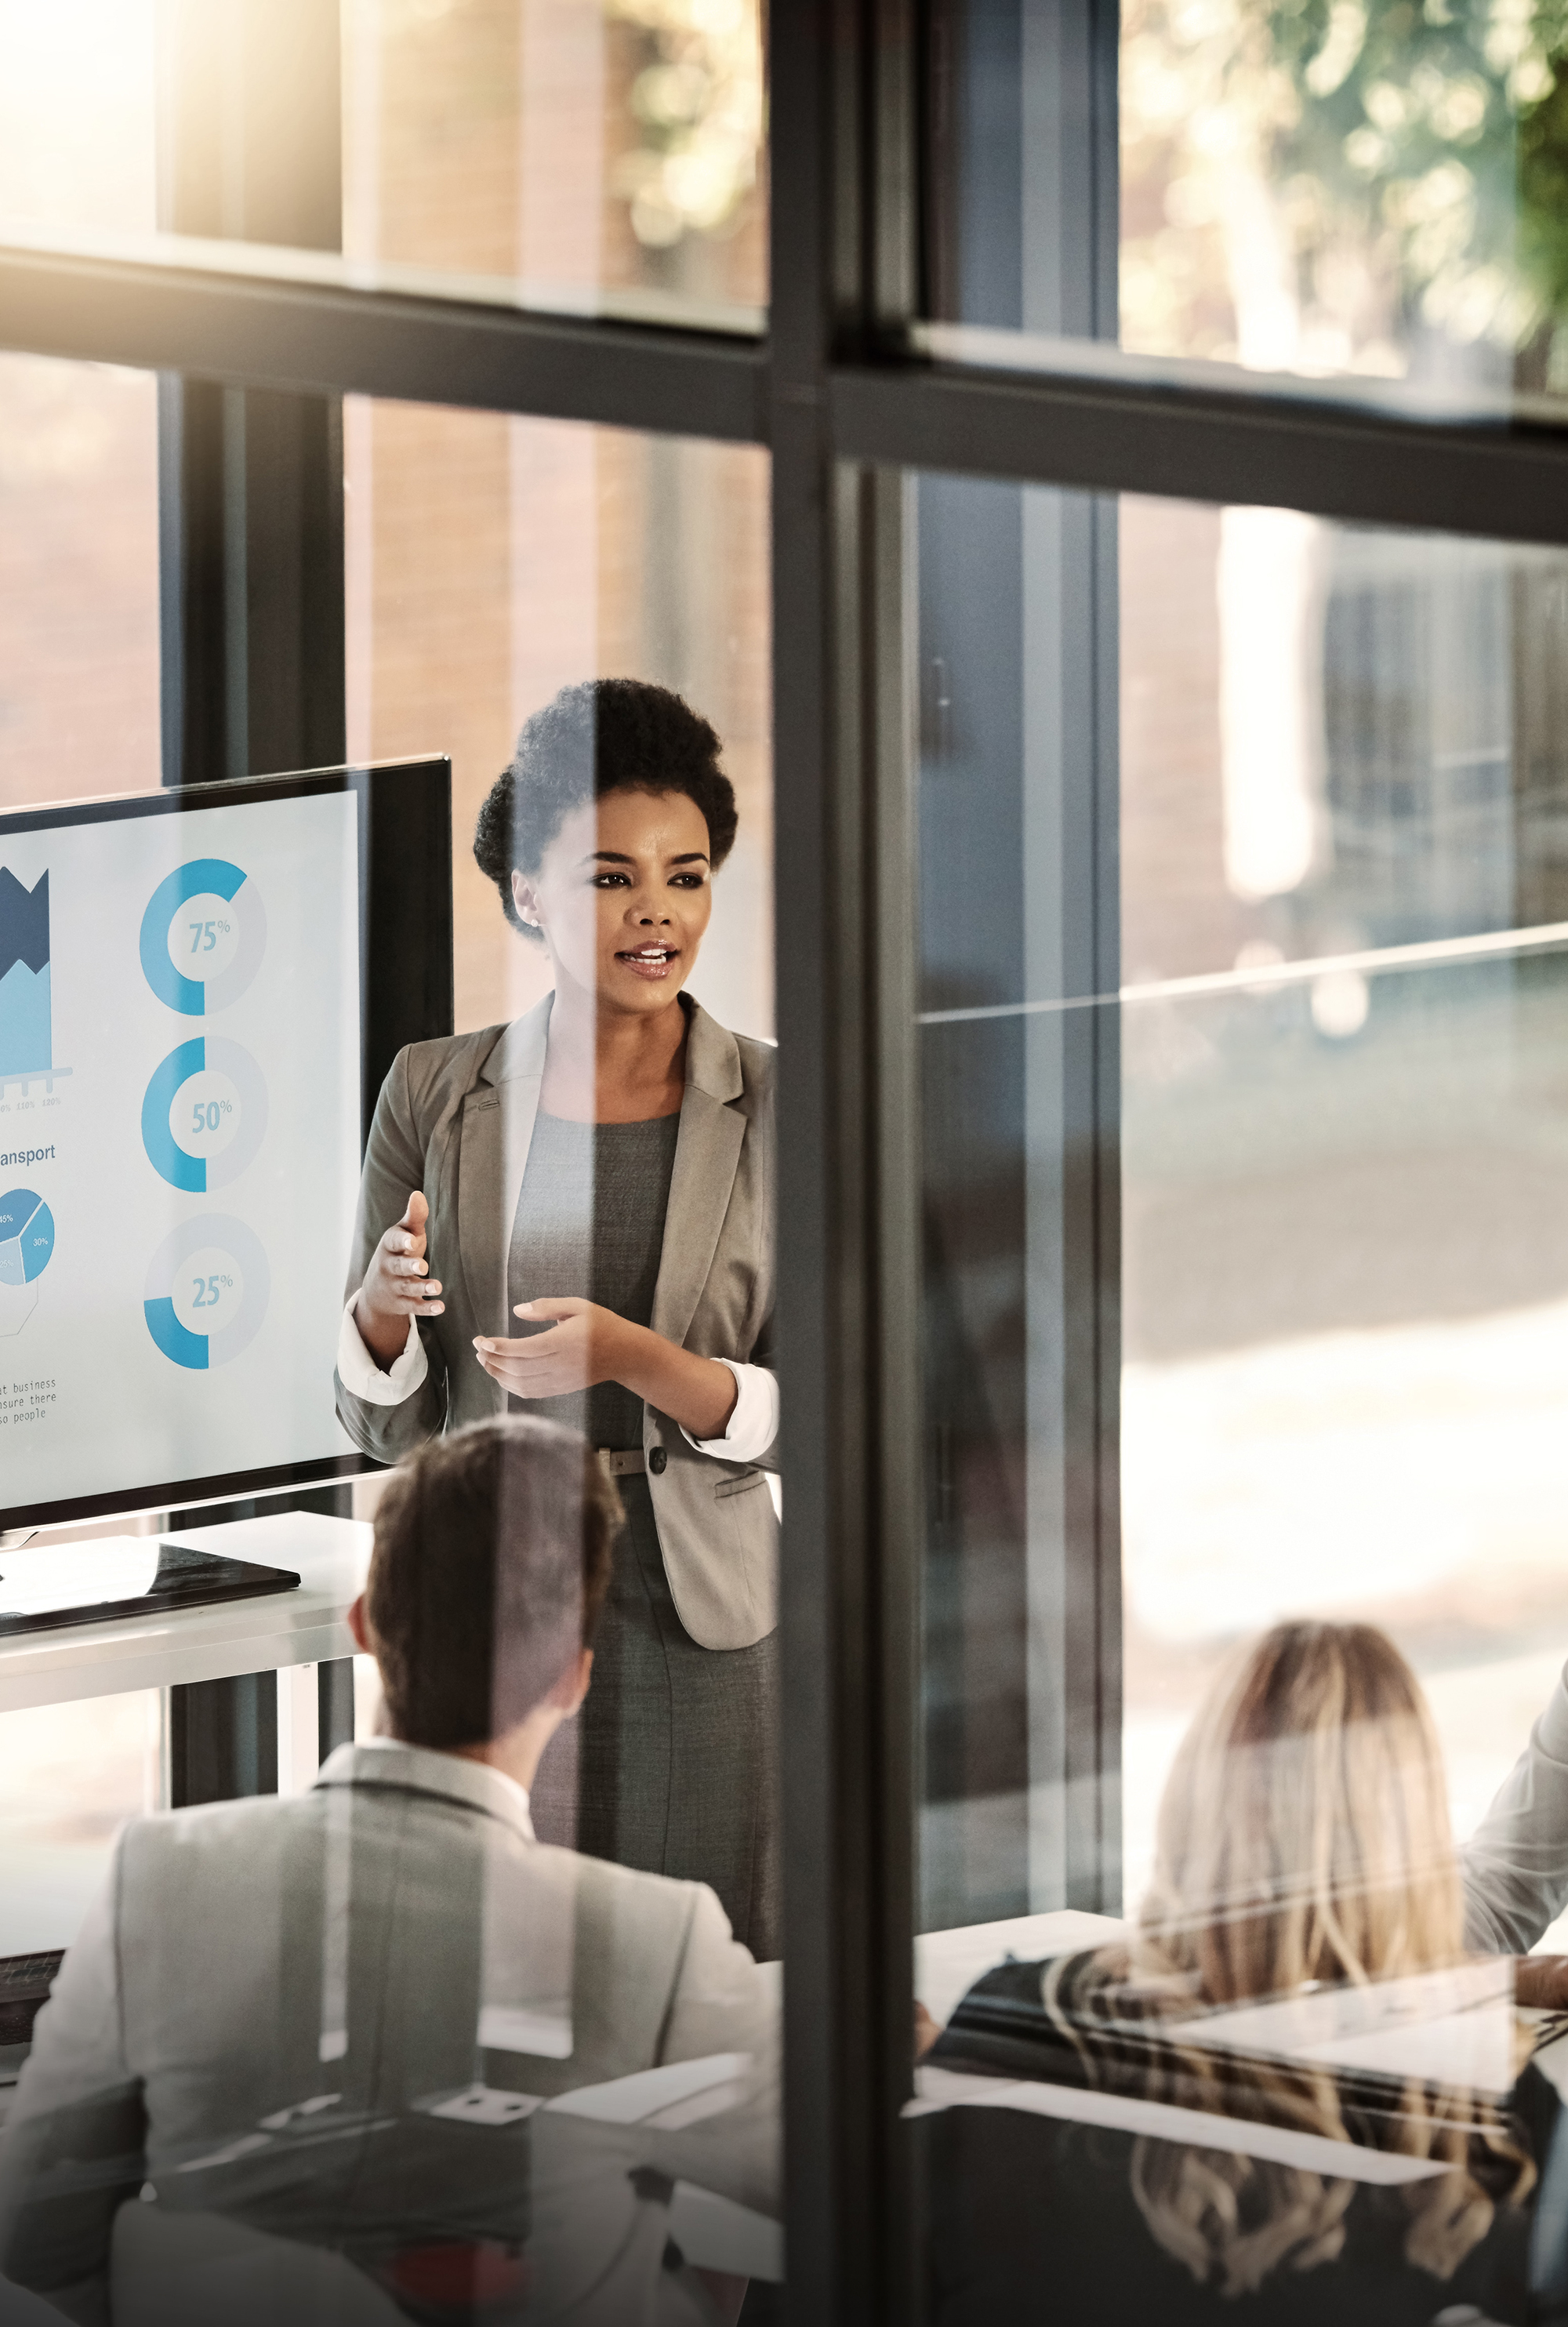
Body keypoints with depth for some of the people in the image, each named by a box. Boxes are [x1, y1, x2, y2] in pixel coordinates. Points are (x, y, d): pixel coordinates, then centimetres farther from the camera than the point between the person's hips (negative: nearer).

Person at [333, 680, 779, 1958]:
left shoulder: (781, 1109, 0)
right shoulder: (435, 1094, 4)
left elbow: (806, 1420, -3)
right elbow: (387, 1421, 7)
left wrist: (630, 1357, -19)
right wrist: (380, 1304, -15)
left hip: (697, 1630, -1)